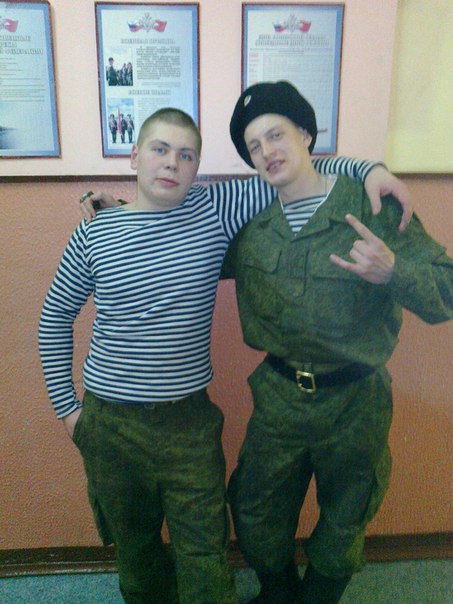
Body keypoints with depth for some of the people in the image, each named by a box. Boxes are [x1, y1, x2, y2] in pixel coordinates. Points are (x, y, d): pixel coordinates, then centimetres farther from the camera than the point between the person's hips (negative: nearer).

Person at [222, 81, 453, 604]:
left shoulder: (374, 208, -13)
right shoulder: (249, 223, -2)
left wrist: (392, 272, -34)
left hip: (355, 402, -2)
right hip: (278, 397, 3)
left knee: (343, 526, 21)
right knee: (256, 520, 20)